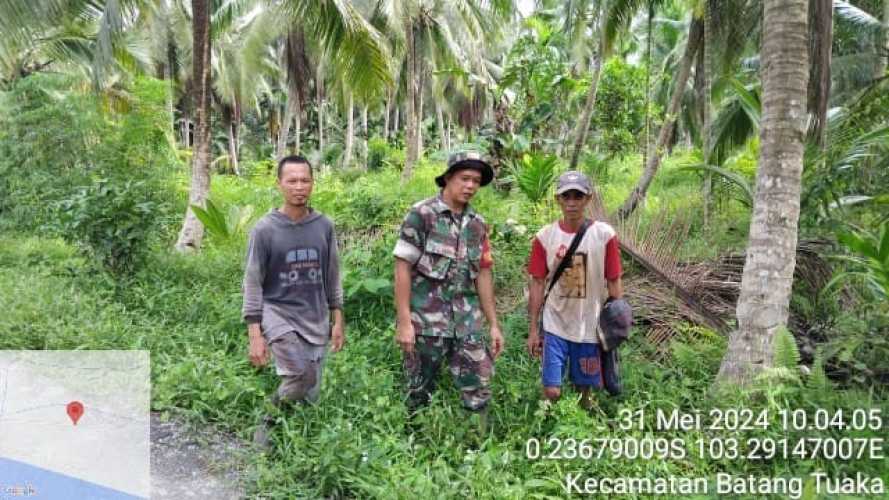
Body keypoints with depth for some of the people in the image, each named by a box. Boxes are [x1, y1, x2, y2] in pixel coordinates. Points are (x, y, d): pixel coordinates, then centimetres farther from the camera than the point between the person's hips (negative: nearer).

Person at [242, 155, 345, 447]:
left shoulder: (324, 226, 3)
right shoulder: (264, 230, -7)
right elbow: (253, 284, -6)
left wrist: (337, 321, 8)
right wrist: (254, 335, -10)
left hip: (316, 320, 4)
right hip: (278, 315, -4)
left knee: (310, 395, 6)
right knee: (301, 376, -22)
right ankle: (269, 423, 3)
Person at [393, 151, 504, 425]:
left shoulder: (477, 223, 9)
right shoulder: (421, 214, -8)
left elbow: (483, 274, 12)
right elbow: (402, 268, -10)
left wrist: (494, 324, 10)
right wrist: (403, 322, -15)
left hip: (466, 323, 5)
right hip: (425, 322, -5)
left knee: (479, 391, 5)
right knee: (419, 394, 8)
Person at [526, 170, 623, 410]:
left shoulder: (605, 235, -7)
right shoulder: (545, 236, -4)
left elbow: (614, 283, -1)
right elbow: (537, 284, 1)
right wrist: (533, 330, 2)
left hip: (590, 328, 0)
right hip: (555, 326, 0)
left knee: (585, 390, 12)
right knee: (552, 391, -3)